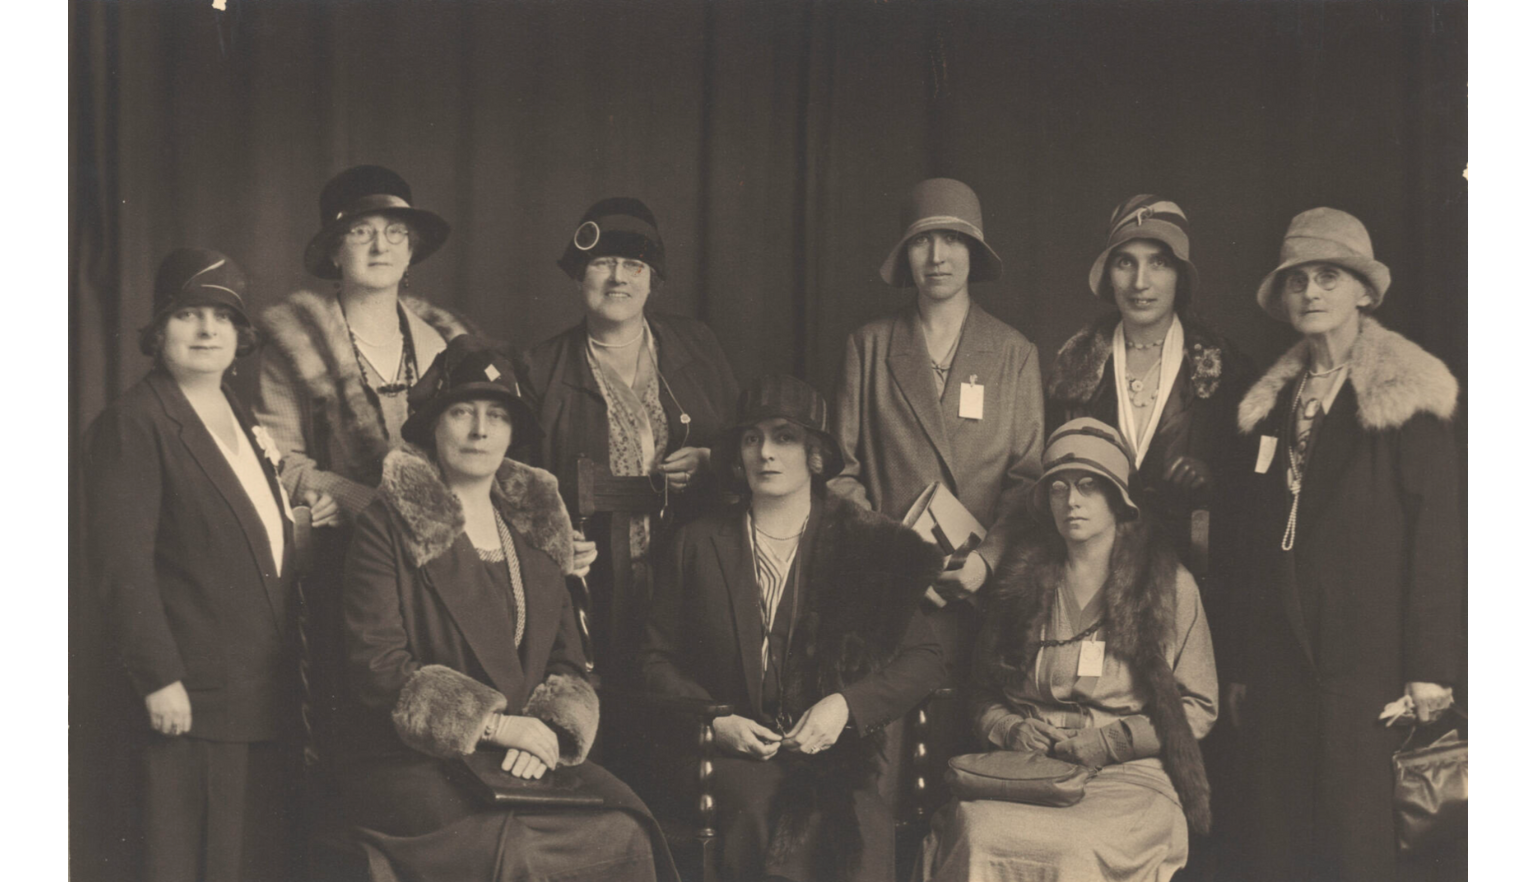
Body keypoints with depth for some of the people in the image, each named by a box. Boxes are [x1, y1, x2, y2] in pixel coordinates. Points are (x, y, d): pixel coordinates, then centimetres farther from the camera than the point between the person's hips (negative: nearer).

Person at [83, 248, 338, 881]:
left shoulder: (244, 423, 19)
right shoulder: (132, 424, -8)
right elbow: (123, 562, -16)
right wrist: (159, 680, -20)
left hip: (268, 697, 8)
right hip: (196, 701, -8)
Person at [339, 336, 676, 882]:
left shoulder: (536, 527, 17)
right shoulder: (387, 525, -1)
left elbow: (568, 659, 14)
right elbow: (378, 667, -9)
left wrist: (547, 731, -8)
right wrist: (492, 723, -16)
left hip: (525, 760, 6)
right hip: (410, 769, -5)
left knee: (628, 830, -21)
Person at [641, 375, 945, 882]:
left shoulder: (867, 543, 8)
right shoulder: (700, 544, 12)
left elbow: (925, 659, 7)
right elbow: (658, 660, 14)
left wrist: (847, 705, -10)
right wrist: (714, 721, -4)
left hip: (837, 755, 0)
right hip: (728, 758, 0)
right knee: (761, 802, -34)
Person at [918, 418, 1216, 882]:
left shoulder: (1169, 584, 8)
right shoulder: (1021, 578, 15)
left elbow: (1198, 709, 8)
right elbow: (983, 691, 22)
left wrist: (1104, 743, -4)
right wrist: (1011, 728, -1)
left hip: (1131, 778, -2)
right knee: (977, 833, -33)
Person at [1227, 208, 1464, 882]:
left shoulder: (1405, 395, -1)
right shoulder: (1272, 402, 15)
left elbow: (1437, 536, -6)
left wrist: (1430, 666, -12)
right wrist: (1240, 668, 12)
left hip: (1365, 659, -5)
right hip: (1279, 661, 5)